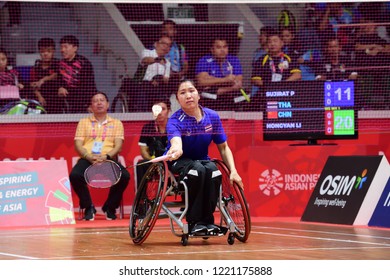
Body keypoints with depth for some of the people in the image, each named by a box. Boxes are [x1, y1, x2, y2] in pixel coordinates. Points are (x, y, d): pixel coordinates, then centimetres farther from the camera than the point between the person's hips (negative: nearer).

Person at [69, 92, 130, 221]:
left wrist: (106, 157, -17)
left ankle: (110, 207, -4)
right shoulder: (84, 122, 18)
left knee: (124, 176, -31)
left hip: (109, 159, 0)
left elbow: (118, 146, 4)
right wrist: (89, 157, -14)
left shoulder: (116, 123, 18)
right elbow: (78, 145, 6)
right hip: (87, 159, 0)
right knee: (75, 175, -33)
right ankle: (88, 207, -7)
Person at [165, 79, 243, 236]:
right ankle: (194, 222, -29)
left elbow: (224, 148, 2)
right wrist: (175, 151, -65)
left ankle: (207, 220, -22)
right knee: (198, 170, -36)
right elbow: (177, 144, -40)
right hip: (180, 161, -3)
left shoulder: (212, 117, -7)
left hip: (202, 159, 3)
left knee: (213, 170, -32)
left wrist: (233, 171, -12)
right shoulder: (175, 120, -18)